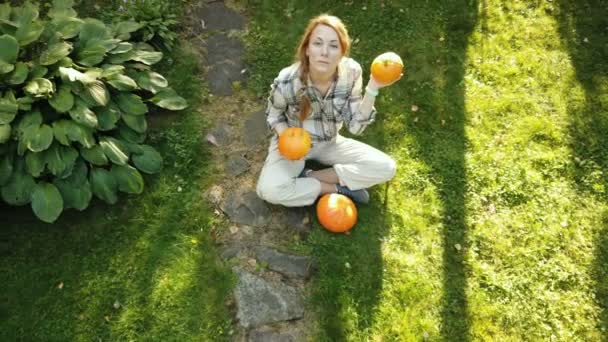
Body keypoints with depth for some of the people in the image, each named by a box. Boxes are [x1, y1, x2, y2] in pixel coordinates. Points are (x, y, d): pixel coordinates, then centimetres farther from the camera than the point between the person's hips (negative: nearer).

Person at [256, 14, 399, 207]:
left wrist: (372, 89, -29)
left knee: (386, 168, -12)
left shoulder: (351, 72, -19)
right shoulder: (287, 81, -26)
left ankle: (306, 178, -10)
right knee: (269, 190, -32)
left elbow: (355, 126, -16)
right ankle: (338, 188, -10)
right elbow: (273, 115, -4)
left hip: (329, 143, 3)